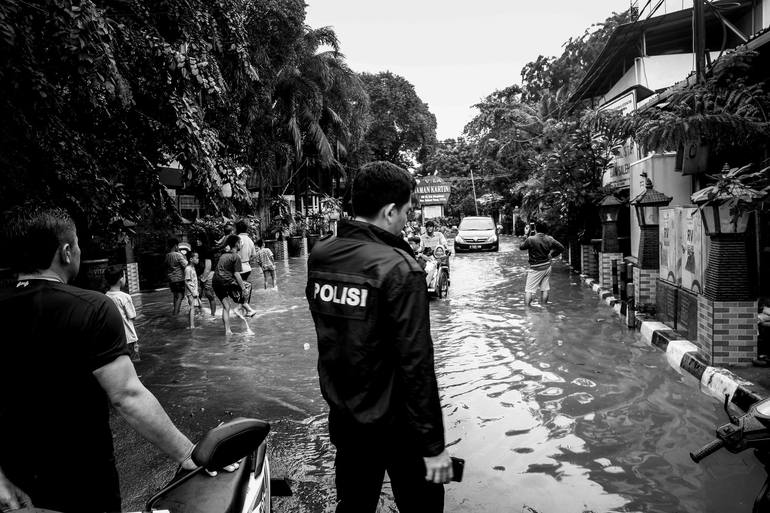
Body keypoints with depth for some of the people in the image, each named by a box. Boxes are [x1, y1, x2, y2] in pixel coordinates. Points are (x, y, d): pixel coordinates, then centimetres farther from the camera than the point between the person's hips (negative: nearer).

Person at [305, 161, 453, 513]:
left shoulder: (319, 256, -2)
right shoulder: (398, 268, -23)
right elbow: (415, 364, -23)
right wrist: (433, 445, -17)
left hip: (342, 415, 6)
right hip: (393, 423, -6)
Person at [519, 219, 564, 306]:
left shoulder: (531, 239, -17)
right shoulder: (550, 239, -1)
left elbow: (521, 247, -2)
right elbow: (561, 248, 8)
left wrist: (527, 236, 7)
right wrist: (552, 254, 15)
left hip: (536, 269, -5)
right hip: (547, 267, 5)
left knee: (529, 290, -1)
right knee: (545, 290, 13)